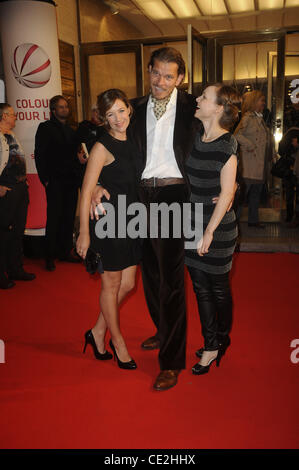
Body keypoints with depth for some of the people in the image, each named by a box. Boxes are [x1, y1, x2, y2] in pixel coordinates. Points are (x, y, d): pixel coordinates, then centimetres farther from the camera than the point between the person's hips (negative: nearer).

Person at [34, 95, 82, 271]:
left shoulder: (71, 130, 19)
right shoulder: (46, 128, 1)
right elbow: (39, 155, -5)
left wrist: (79, 157, 3)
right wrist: (45, 179, -11)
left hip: (71, 181, 6)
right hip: (55, 181, -5)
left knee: (69, 217, 8)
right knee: (54, 218, -4)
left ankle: (66, 251, 18)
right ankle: (51, 256, 5)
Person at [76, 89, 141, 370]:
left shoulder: (133, 142, 8)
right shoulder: (102, 147, -13)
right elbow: (86, 191, -15)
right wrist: (84, 232, -17)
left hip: (131, 220, 7)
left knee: (127, 283, 12)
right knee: (111, 284, 7)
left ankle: (98, 333, 31)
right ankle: (118, 342, 26)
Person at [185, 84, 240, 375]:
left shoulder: (226, 146, -14)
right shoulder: (195, 139, 6)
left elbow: (226, 193, -15)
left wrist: (209, 232, -15)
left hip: (218, 227, -6)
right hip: (193, 224, 7)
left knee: (218, 288, 10)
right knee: (200, 287, 12)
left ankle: (222, 338, 34)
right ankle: (211, 346, 28)